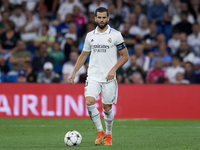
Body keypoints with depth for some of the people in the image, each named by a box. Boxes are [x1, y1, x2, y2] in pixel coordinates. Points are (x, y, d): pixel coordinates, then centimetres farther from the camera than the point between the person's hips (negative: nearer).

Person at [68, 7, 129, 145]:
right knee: (89, 102, -17)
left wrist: (113, 69, -12)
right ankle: (100, 132, -3)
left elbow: (125, 56, 1)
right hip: (93, 77, 2)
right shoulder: (90, 36, 9)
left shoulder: (116, 35, -2)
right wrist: (74, 73, 14)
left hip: (108, 78, -2)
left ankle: (108, 134, 23)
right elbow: (83, 55, 19)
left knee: (107, 107, 3)